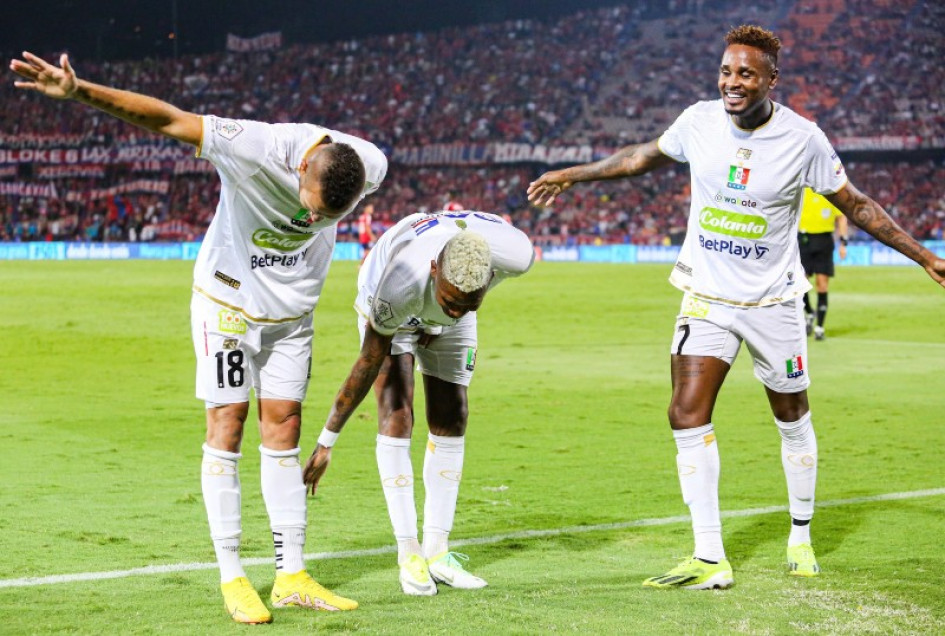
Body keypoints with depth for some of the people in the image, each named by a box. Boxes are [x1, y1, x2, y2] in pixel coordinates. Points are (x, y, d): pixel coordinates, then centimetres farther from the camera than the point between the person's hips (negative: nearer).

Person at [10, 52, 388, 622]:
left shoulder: (371, 166, -20)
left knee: (284, 431, 5)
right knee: (226, 427, -5)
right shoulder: (257, 148, -32)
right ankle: (232, 579, 1)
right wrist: (80, 92, -42)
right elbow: (165, 119, -33)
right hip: (228, 301, -3)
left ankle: (292, 577, 10)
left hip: (292, 312, 3)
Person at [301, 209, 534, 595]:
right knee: (395, 415, -16)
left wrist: (457, 311, -5)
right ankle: (409, 553, -13)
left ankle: (437, 551, 7)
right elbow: (368, 365, -31)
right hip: (392, 312, -4)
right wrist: (327, 441, -23)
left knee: (450, 421, 1)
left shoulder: (516, 256, -39)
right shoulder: (399, 285, -45)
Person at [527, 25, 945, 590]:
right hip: (707, 296, 2)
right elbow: (647, 156, 13)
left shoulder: (803, 139, -13)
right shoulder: (699, 121, -7)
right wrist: (573, 175, 17)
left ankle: (802, 537, 32)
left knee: (793, 416, 11)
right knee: (688, 414, -12)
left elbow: (856, 204, -3)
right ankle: (710, 560, -9)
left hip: (773, 302, -1)